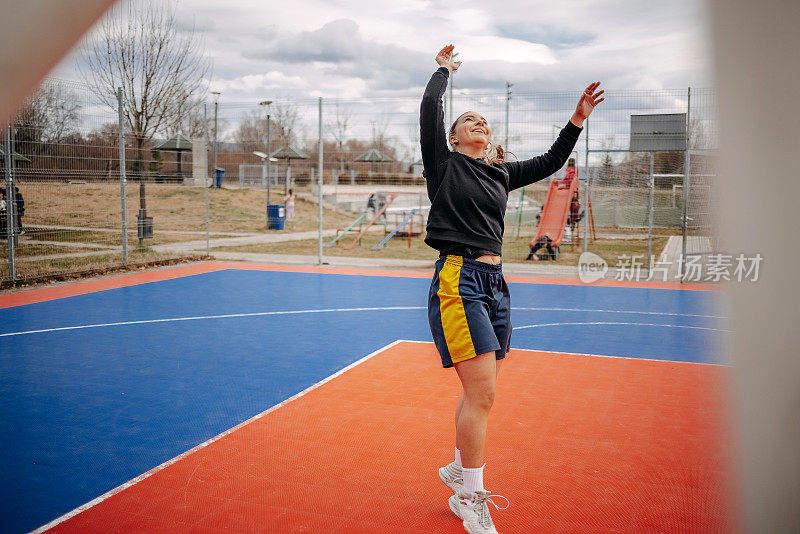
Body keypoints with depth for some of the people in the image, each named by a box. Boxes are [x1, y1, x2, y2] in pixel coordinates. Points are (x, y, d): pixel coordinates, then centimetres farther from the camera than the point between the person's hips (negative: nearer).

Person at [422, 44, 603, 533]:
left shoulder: (500, 174, 17)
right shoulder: (444, 163, 2)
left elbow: (550, 162, 25)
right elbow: (430, 107, -7)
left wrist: (578, 120, 17)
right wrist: (445, 69, 9)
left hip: (495, 284, 7)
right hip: (458, 281, -6)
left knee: (481, 393, 12)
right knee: (481, 392, -10)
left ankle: (460, 471, 33)